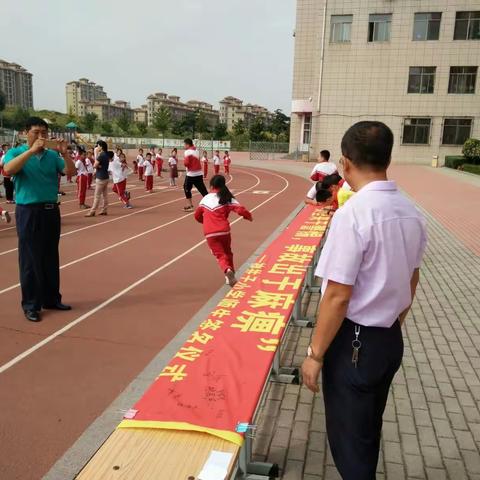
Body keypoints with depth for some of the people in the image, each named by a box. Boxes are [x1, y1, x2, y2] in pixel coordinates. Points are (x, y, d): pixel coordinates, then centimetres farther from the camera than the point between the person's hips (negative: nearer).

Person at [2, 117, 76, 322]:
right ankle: (30, 305, 11)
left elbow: (71, 171, 0)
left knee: (51, 258, 11)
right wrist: (32, 150, -26)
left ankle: (51, 299, 24)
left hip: (51, 210, 4)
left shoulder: (52, 155, 7)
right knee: (30, 260, 1)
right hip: (29, 212, -4)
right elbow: (8, 169, -22)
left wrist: (64, 153, -16)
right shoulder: (15, 153, -1)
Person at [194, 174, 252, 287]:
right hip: (224, 231, 0)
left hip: (209, 233, 0)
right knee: (227, 253, 22)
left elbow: (197, 216, 23)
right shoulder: (228, 198, 4)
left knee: (220, 255, 0)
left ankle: (227, 270, -29)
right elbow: (240, 210, -8)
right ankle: (230, 276, 28)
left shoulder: (205, 199, 12)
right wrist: (248, 216, 13)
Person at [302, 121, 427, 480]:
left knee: (348, 437, 12)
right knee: (369, 429, 27)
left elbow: (338, 296, -22)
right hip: (391, 340, 8)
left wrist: (315, 355, -13)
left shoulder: (353, 213, -23)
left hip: (355, 342, -8)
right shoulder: (412, 212, 1)